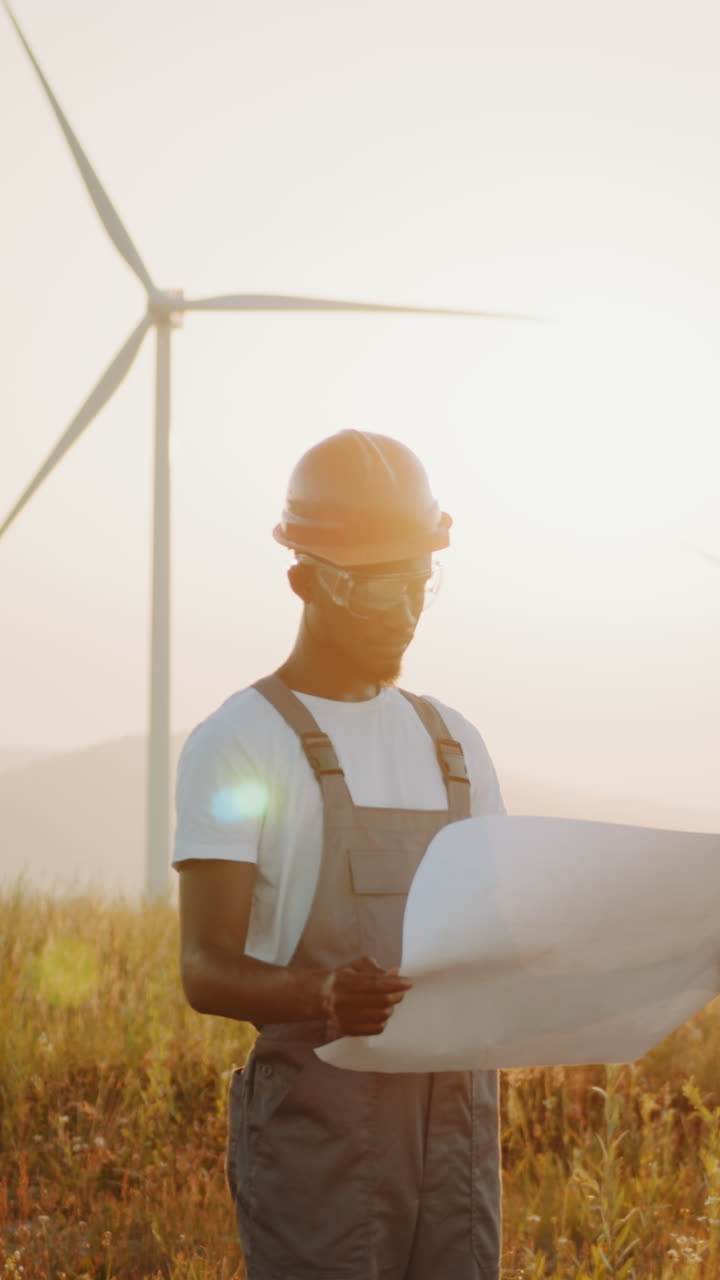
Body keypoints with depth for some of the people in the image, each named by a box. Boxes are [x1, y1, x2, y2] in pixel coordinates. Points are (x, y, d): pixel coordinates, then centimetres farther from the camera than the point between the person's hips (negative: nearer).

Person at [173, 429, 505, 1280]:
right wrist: (322, 997, -31)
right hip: (317, 1127, -5)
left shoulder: (453, 744, 16)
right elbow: (206, 970, -10)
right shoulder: (236, 745, -3)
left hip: (457, 1120, 6)